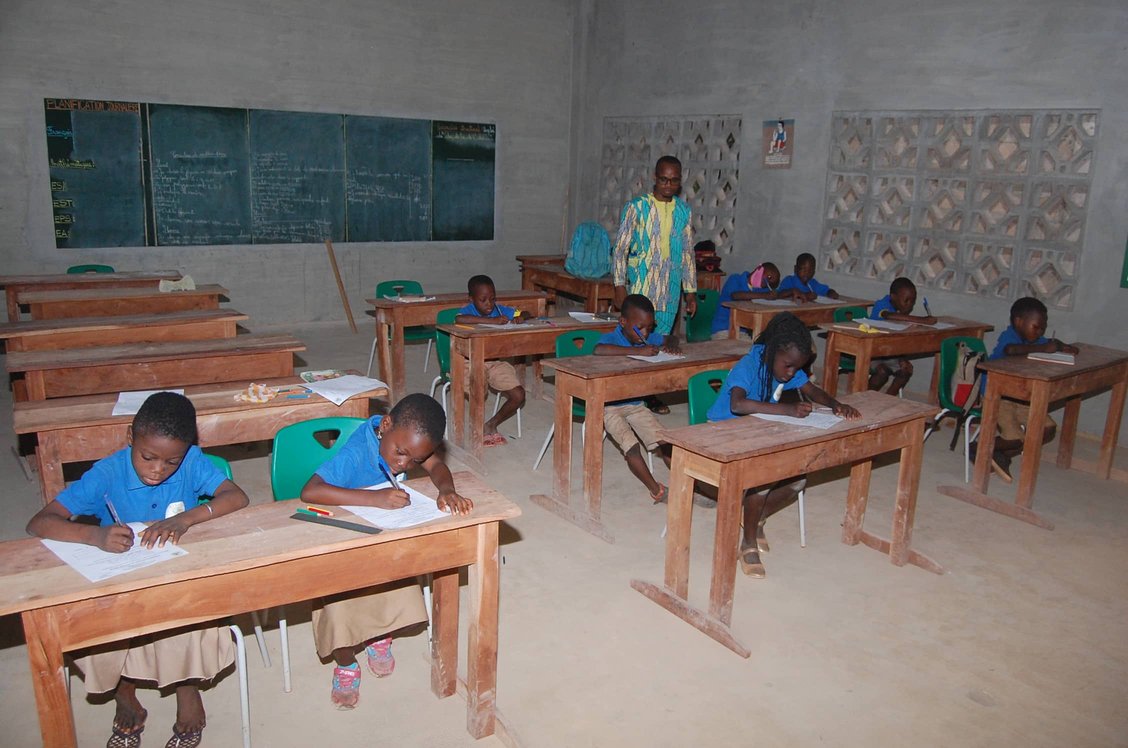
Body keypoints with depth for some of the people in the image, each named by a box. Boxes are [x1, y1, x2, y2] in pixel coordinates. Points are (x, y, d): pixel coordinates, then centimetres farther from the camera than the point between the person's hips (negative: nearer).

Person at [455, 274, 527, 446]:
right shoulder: (468, 310, -10)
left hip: (497, 361, 5)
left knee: (518, 396, -8)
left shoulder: (500, 309, 5)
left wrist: (520, 317, -11)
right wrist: (491, 321, -35)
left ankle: (491, 425, 17)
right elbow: (459, 319, -35)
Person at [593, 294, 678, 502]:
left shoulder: (648, 337, 1)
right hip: (609, 406, -6)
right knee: (631, 446, -22)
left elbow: (670, 338, 21)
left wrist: (671, 345, -6)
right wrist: (637, 351, -44)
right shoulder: (612, 338, -20)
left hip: (636, 404, 7)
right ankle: (657, 491, -14)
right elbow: (598, 350, -44)